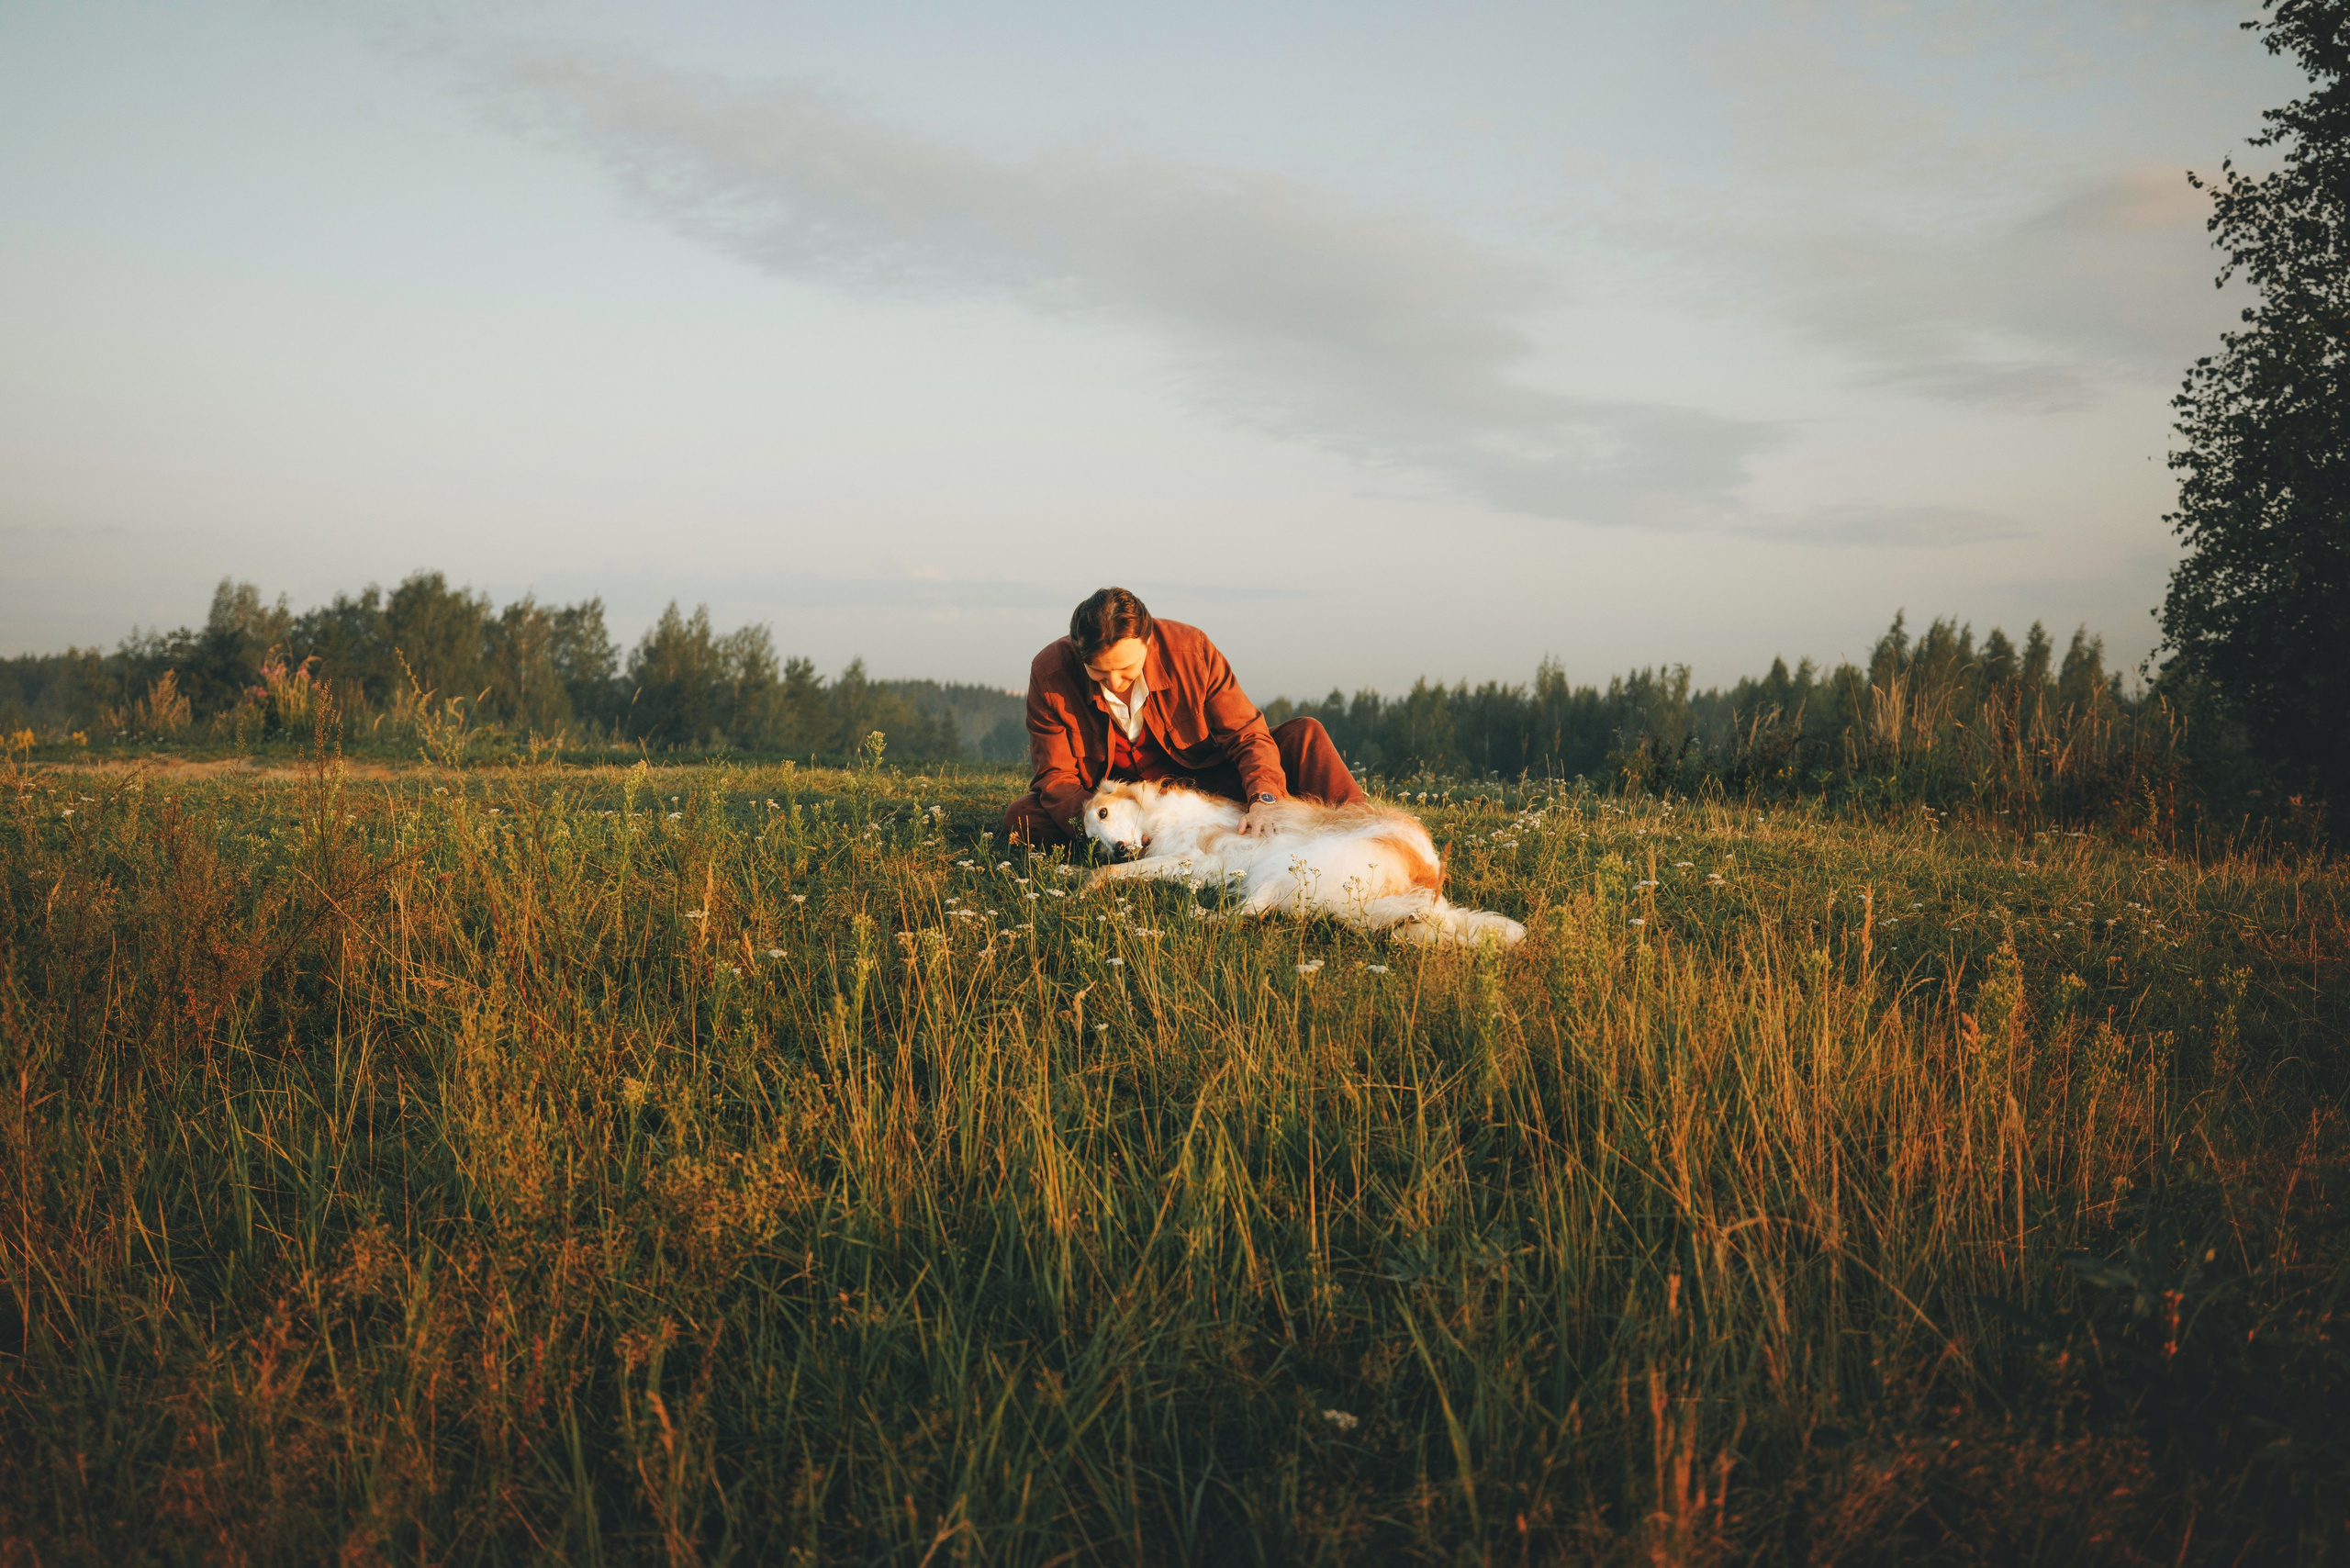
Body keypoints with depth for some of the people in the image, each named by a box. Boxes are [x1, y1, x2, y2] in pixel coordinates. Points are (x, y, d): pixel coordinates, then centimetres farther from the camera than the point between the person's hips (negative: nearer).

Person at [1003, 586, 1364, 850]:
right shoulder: (1049, 674, -20)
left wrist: (1264, 799, -36)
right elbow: (1055, 775, -15)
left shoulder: (1192, 649, -20)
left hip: (1201, 783, 0)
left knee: (1304, 735, -16)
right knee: (1022, 817, -29)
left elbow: (1248, 735, -15)